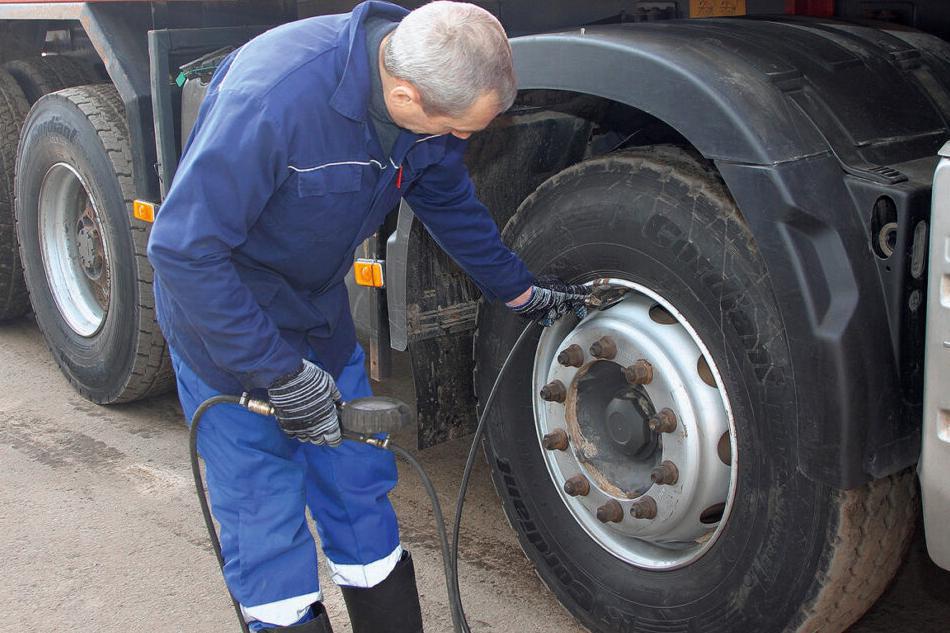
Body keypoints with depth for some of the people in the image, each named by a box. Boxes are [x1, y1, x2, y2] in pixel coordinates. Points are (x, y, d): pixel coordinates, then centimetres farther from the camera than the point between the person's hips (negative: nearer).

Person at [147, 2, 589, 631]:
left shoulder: (434, 91, -13)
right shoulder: (273, 95, -36)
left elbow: (452, 205, 8)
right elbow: (183, 249, -31)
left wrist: (522, 292, 18)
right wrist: (282, 376, -29)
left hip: (322, 314, 6)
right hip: (230, 325, -6)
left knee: (361, 487, 13)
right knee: (265, 520, 1)